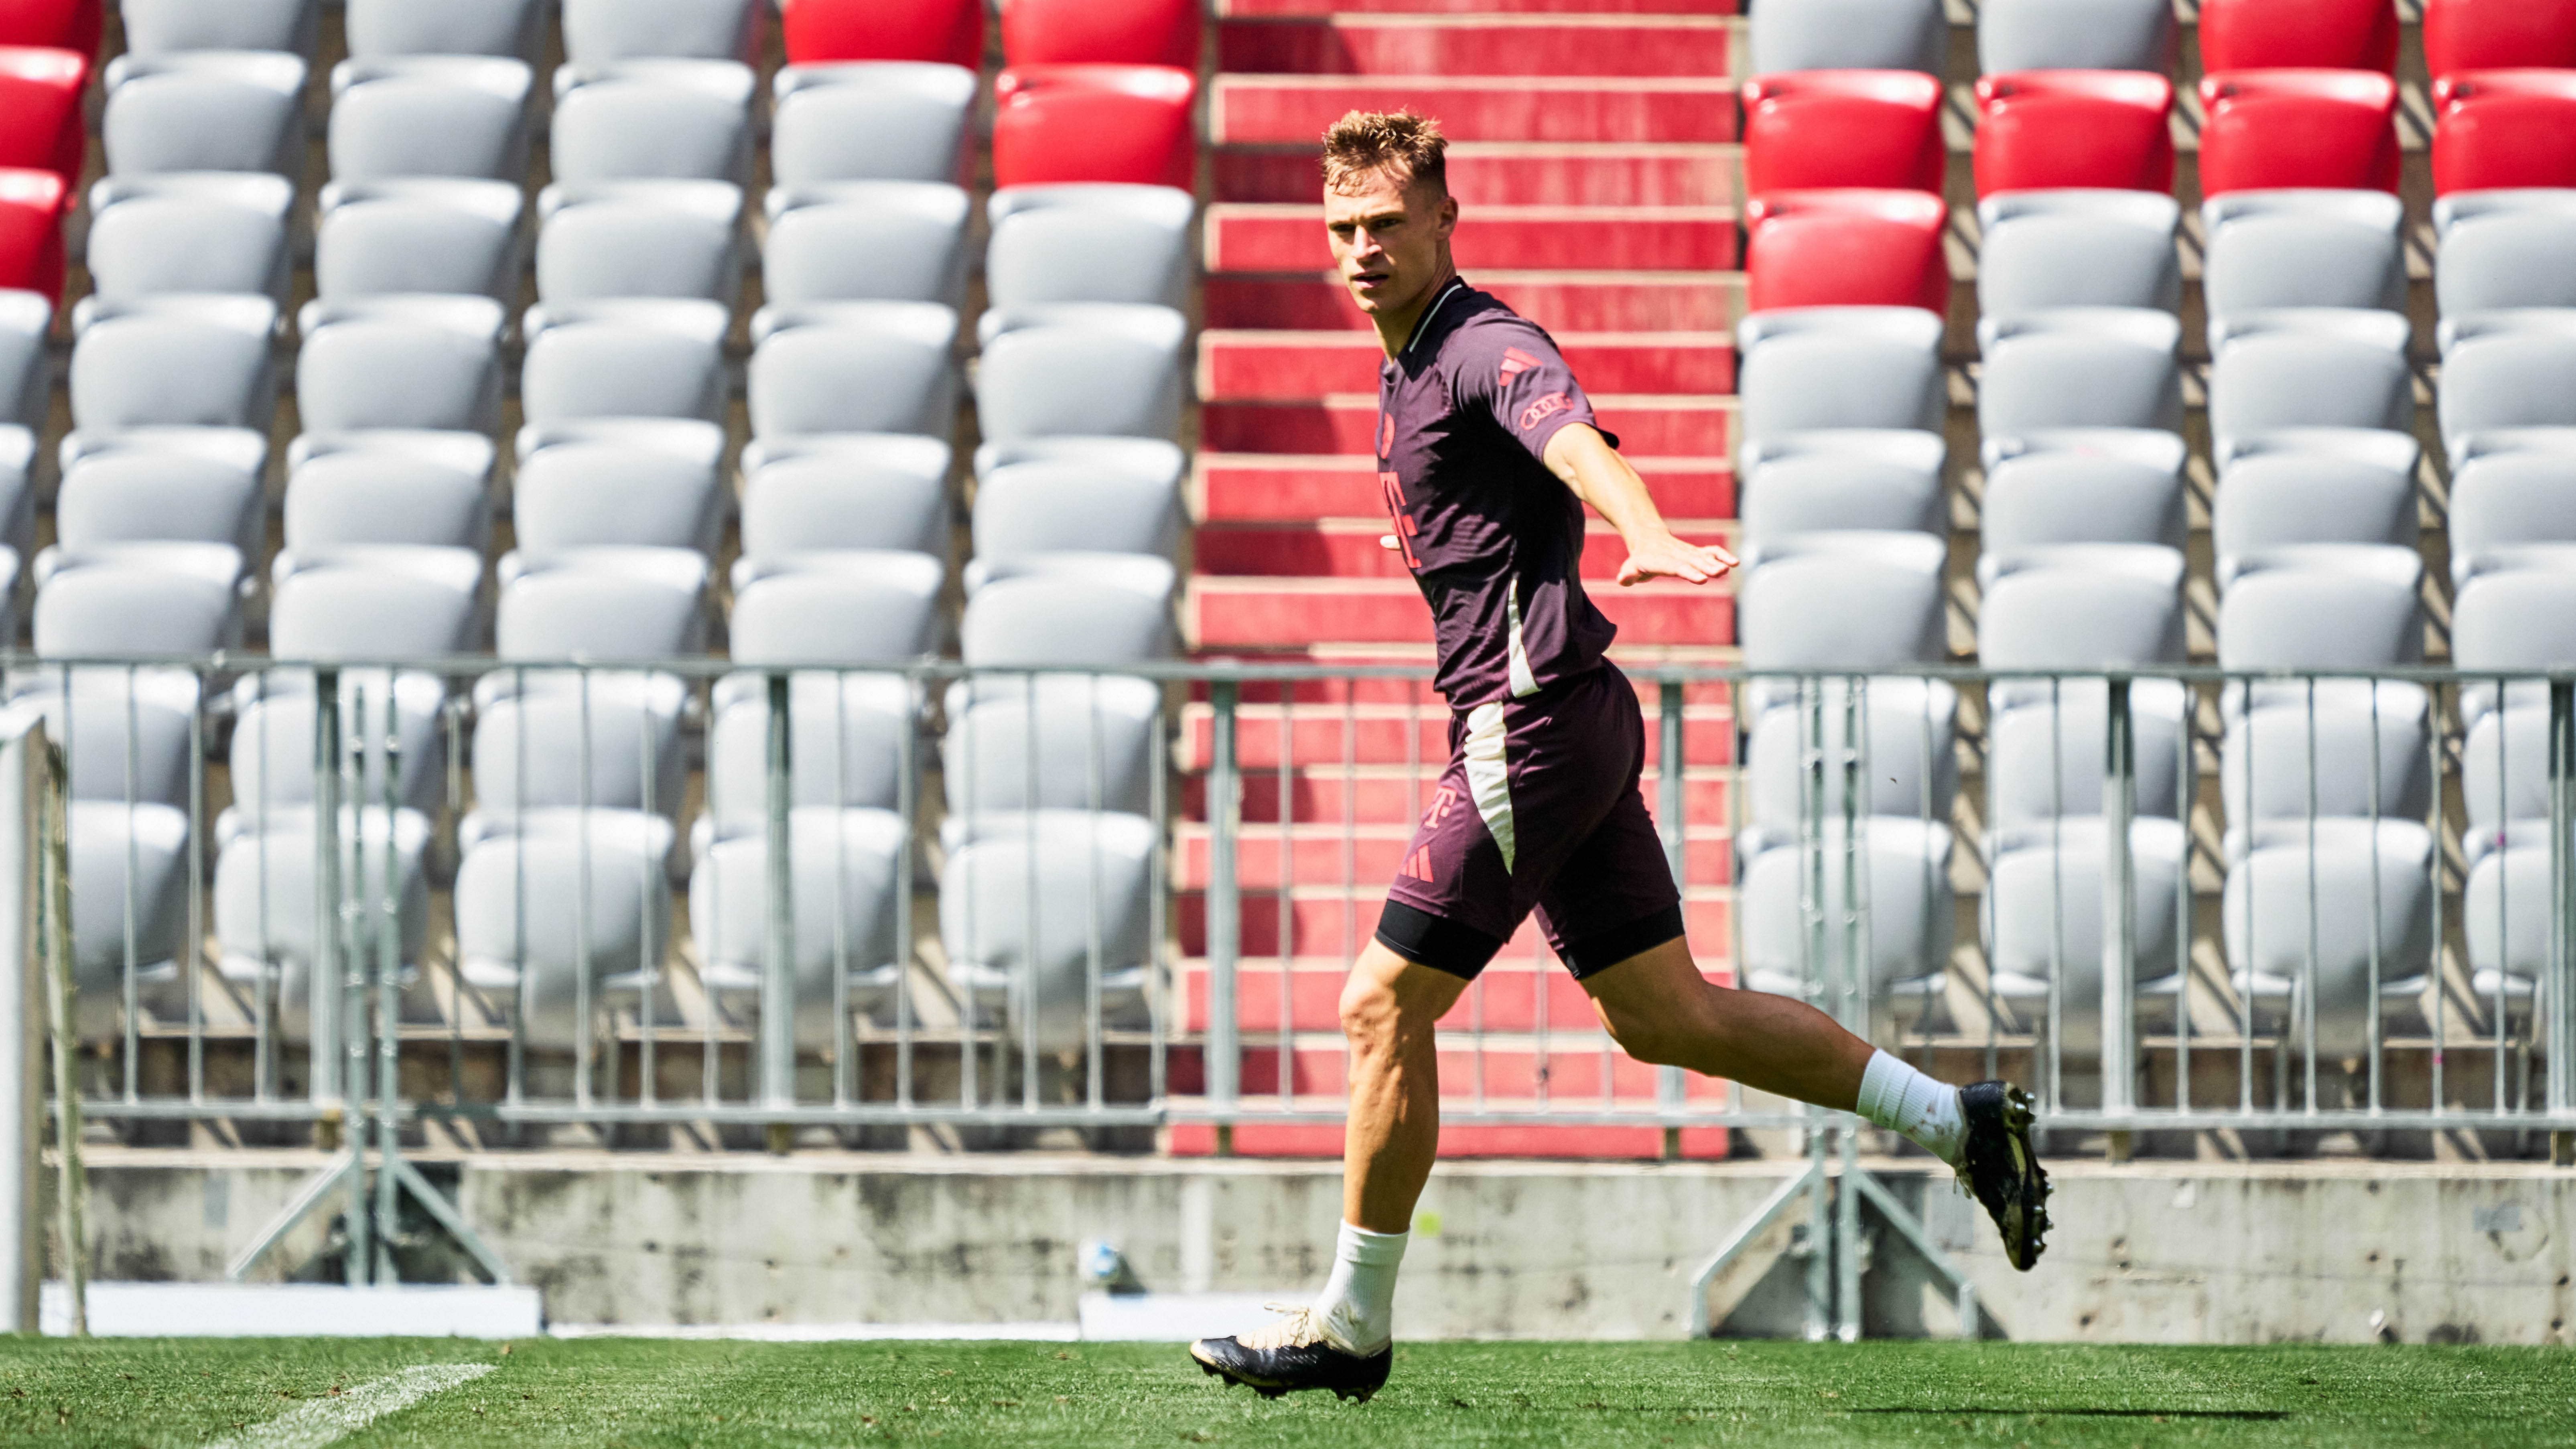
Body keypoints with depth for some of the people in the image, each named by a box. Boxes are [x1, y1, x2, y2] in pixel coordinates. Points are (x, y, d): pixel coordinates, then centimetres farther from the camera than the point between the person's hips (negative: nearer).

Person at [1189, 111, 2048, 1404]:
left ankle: (1352, 1324, 2)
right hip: (1562, 725, 10)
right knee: (1666, 1017, 12)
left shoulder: (1487, 349, -14)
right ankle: (1960, 1123, 15)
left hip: (1536, 719, -10)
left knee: (1383, 1009, -5)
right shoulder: (1408, 368, 17)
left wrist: (1651, 539, -54)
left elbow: (1578, 443, -36)